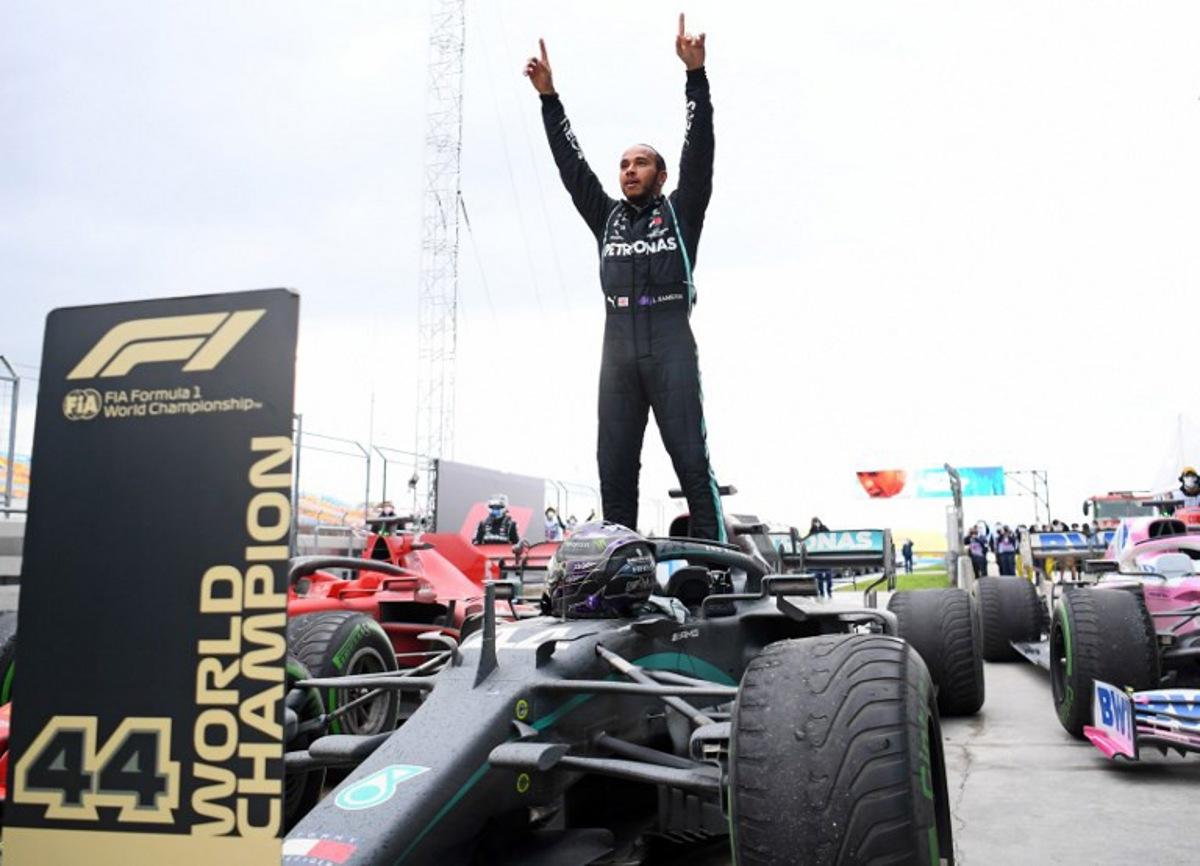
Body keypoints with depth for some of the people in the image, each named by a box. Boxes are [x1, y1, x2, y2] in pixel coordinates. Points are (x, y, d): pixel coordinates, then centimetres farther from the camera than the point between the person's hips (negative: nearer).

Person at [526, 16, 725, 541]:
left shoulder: (680, 212, 14)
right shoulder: (606, 217, 23)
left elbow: (699, 151, 4)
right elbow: (571, 166, 20)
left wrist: (695, 74, -5)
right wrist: (548, 97, 14)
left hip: (670, 343, -4)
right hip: (618, 346, 4)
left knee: (690, 457, -8)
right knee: (615, 464, -1)